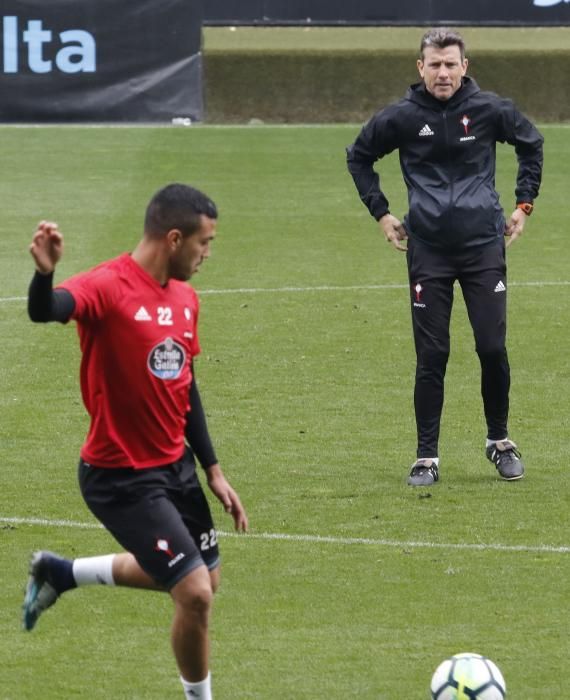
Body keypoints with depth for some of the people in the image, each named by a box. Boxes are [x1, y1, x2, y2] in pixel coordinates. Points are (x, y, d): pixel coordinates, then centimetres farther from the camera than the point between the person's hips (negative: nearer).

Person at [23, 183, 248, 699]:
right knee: (195, 592, -12)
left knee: (204, 579, 22)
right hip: (122, 478, -9)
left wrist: (214, 471, 15)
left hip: (176, 465, 9)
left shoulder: (185, 298, 5)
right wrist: (45, 272, -64)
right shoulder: (109, 288, -21)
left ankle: (60, 573, 37)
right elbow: (44, 310, -42)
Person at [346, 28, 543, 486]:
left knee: (493, 348, -1)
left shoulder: (490, 109, -2)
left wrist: (524, 204, 12)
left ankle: (500, 441, 19)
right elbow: (358, 157, 15)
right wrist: (381, 213, 10)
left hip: (484, 245, 0)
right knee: (431, 357, -1)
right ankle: (427, 458, 7)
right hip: (428, 249, 0)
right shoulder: (402, 117, -2)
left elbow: (532, 143, 17)